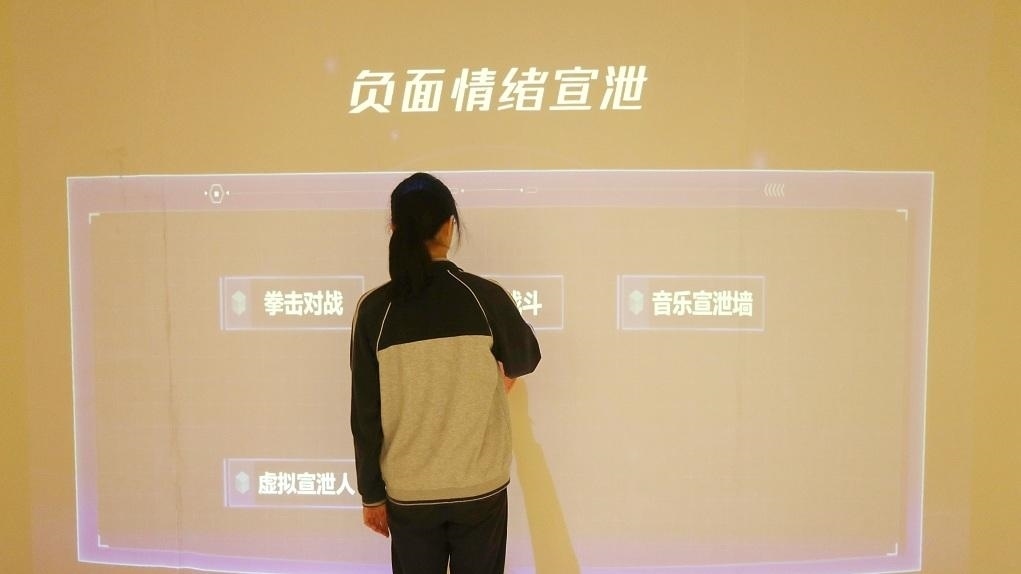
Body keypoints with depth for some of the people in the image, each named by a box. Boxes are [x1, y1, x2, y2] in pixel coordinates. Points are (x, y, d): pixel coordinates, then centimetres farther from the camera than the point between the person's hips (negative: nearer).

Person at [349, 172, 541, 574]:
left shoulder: (374, 309, -12)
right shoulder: (485, 297, -12)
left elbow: (365, 415, -7)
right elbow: (526, 360, 7)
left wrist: (371, 494, 6)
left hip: (409, 493, 0)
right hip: (481, 487, 0)